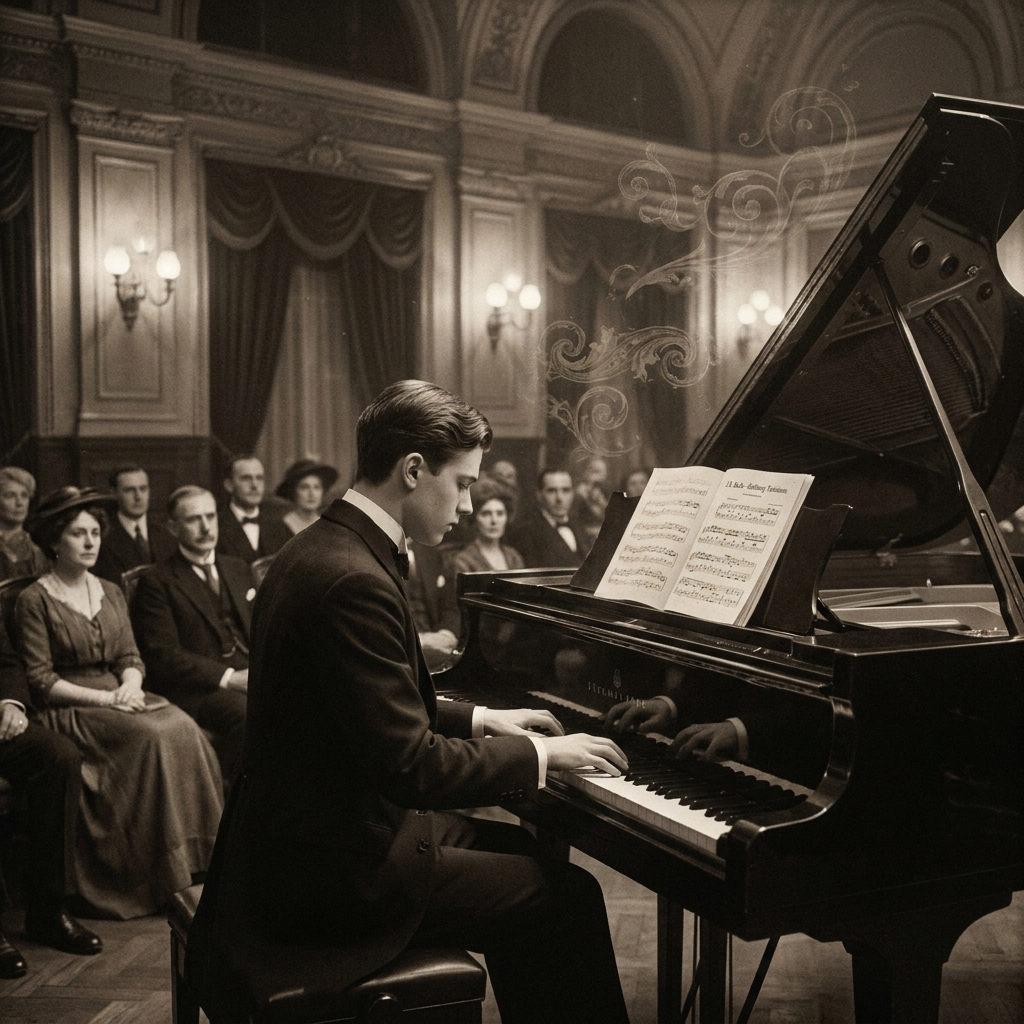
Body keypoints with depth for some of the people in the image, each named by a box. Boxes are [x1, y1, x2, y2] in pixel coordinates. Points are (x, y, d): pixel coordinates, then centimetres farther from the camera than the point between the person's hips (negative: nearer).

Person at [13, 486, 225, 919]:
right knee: (151, 735, -31)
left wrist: (130, 685, -9)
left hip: (118, 699, 5)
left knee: (184, 729, -26)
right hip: (67, 711, -5)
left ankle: (198, 860, -22)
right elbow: (40, 680, -7)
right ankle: (165, 878, -24)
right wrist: (103, 698, -16)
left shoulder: (110, 593, 17)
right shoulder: (34, 600, -2)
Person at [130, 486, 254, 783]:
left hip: (249, 678, 6)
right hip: (198, 690, -5)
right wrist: (228, 678, -16)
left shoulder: (239, 569, 24)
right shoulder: (156, 583, 4)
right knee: (248, 715, -36)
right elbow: (163, 656, -5)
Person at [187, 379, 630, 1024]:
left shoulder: (323, 548, 7)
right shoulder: (354, 581, -26)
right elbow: (411, 765, -26)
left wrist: (482, 721, 13)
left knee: (513, 849, 23)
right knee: (569, 897, -5)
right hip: (337, 871, -10)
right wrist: (537, 755, -14)